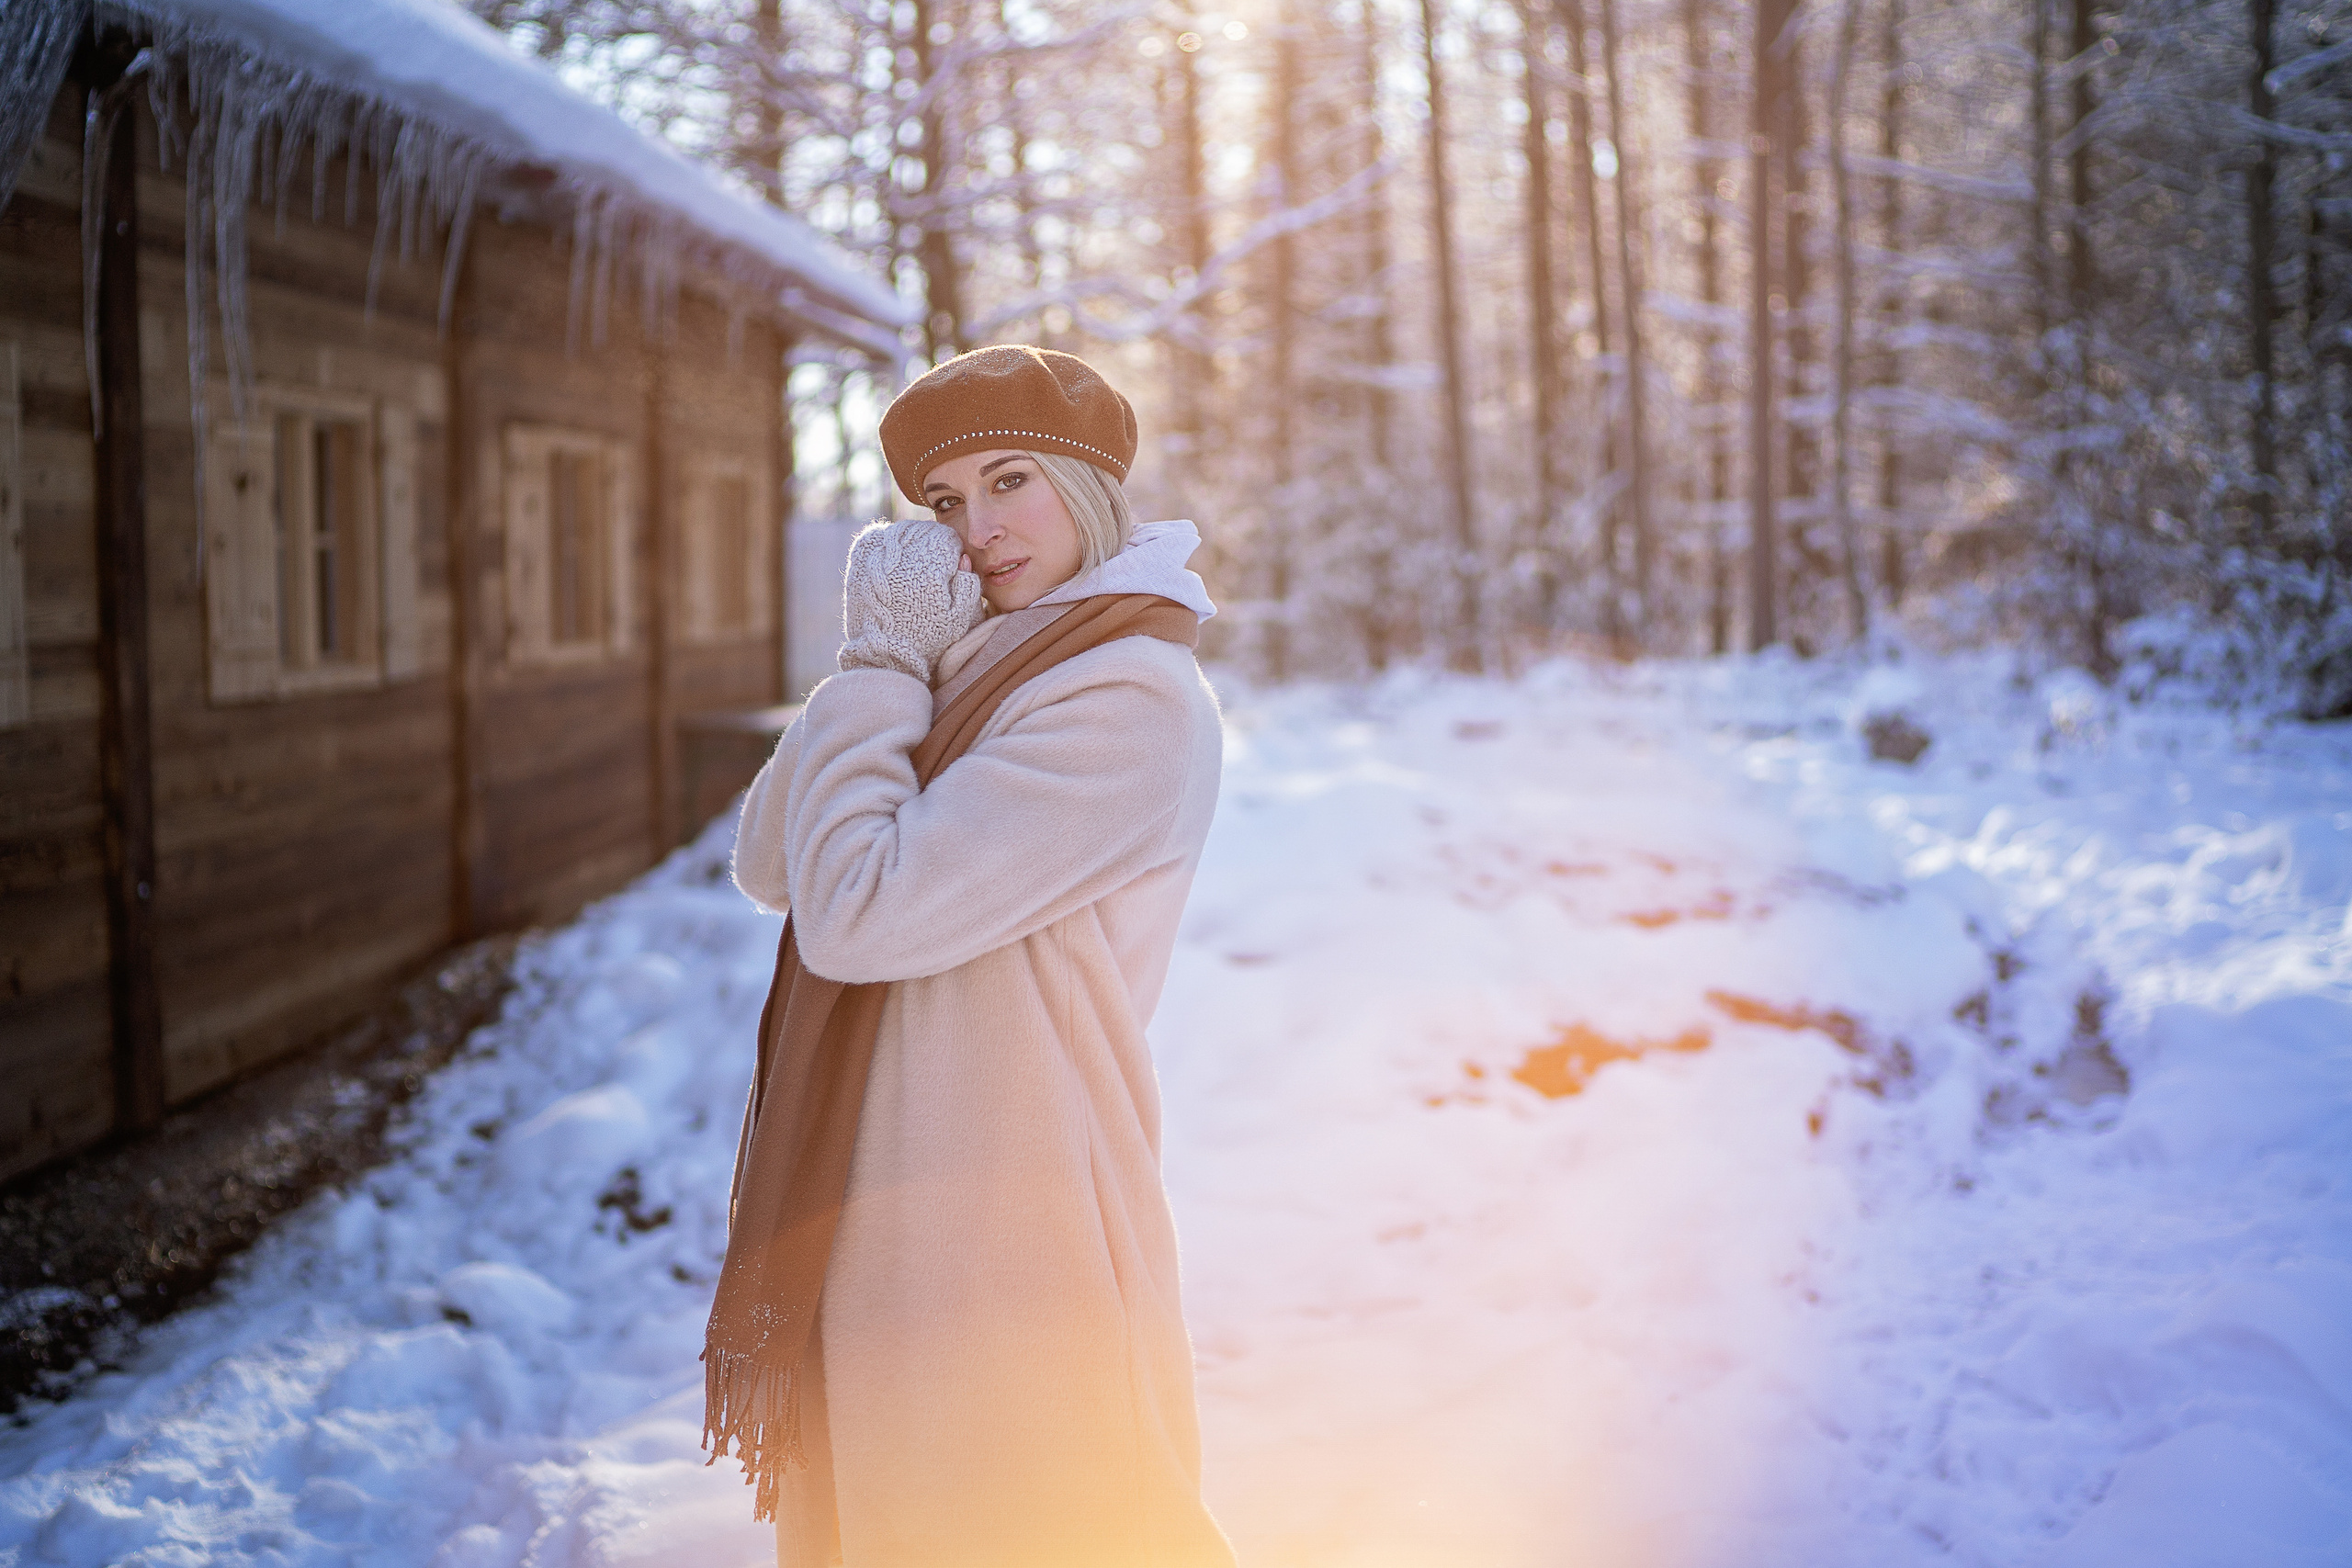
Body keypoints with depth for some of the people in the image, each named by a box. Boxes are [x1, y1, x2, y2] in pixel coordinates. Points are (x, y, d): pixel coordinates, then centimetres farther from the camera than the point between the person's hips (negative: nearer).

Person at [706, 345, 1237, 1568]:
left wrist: (883, 672, -12)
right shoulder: (972, 673, 12)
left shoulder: (1133, 696, -16)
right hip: (883, 1221, 9)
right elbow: (768, 867, 5)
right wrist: (883, 668, -4)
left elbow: (856, 913, -23)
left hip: (1002, 1230, -9)